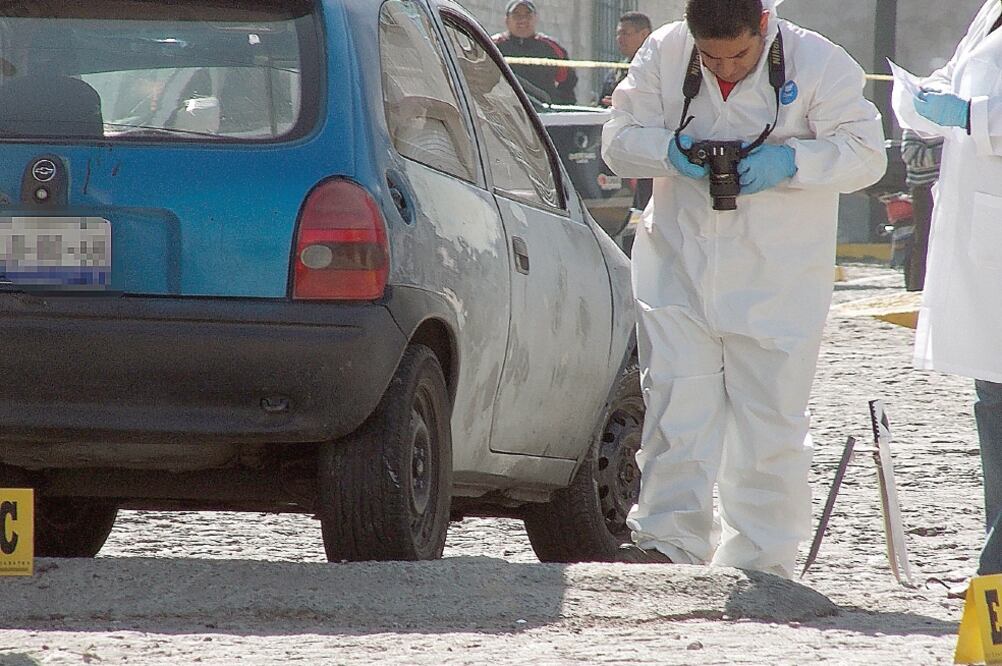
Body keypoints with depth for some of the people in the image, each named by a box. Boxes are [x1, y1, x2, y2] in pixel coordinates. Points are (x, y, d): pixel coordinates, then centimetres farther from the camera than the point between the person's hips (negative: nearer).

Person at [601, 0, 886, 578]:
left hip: (778, 284, -2)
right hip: (680, 266, 2)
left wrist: (789, 162, -23)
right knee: (676, 406, -6)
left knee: (771, 417, 1)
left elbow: (865, 153, -8)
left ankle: (760, 560, 7)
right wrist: (671, 151, -18)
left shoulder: (817, 63, -8)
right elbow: (619, 139, 4)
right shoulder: (664, 55, -1)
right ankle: (670, 541, -5)